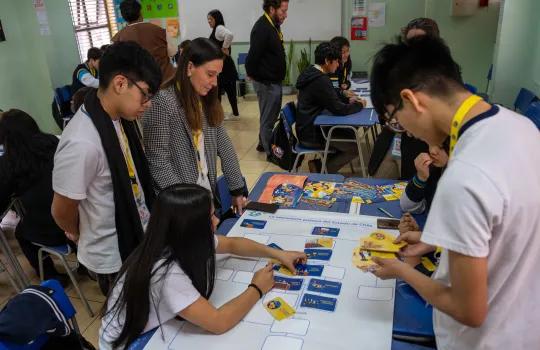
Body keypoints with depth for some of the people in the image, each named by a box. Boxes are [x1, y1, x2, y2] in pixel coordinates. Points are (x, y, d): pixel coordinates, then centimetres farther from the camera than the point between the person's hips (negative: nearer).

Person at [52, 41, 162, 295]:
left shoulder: (119, 118, -6)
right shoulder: (82, 143, -31)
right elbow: (62, 212, -18)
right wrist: (79, 235, 2)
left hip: (140, 241, 7)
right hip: (114, 258, -7)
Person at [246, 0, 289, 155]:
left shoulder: (273, 25, 10)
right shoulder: (262, 28, -22)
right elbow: (252, 57, -26)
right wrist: (254, 75, -12)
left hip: (273, 80, 10)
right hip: (267, 82, -10)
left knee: (270, 116, 21)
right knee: (268, 118, 2)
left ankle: (263, 144, 37)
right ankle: (271, 152, 13)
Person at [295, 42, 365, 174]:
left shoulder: (312, 74, 8)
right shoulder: (320, 80, -23)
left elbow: (331, 99, 21)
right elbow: (339, 109, -21)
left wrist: (348, 100, 8)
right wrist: (359, 105, -4)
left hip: (310, 127, 10)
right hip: (311, 133, -10)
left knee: (349, 135, 16)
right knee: (355, 147, -5)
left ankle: (321, 163, 12)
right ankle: (321, 169, 1)